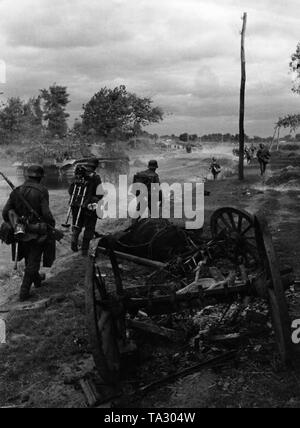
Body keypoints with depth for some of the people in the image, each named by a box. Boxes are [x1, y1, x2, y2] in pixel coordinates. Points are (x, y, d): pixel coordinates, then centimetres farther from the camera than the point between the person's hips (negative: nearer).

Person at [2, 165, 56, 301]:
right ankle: (24, 292, 7)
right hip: (37, 233, -5)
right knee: (33, 261, 7)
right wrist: (52, 226, -5)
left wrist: (12, 225, 14)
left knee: (29, 258, 26)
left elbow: (6, 212, -1)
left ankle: (37, 279, 48)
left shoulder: (16, 191, -1)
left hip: (22, 232, 5)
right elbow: (46, 213, -22)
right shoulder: (41, 191, -16)